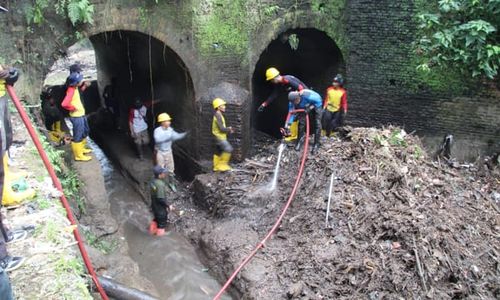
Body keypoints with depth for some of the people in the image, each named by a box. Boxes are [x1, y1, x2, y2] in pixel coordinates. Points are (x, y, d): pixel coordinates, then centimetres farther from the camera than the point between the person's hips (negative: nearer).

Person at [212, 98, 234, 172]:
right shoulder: (218, 116, -20)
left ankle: (216, 167, 23)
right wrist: (229, 130, -9)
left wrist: (228, 129, 7)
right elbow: (221, 129, -24)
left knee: (219, 152, 15)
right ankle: (222, 165, -7)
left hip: (220, 137, 10)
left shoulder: (218, 115, 11)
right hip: (220, 137, -10)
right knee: (228, 149, -13)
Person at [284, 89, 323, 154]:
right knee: (301, 122, -5)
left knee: (317, 124, -12)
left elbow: (319, 101, -28)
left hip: (316, 104, -4)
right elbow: (291, 113, -21)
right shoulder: (292, 101, -27)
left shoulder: (306, 96, -44)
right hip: (305, 107, 4)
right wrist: (287, 126, -25)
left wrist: (310, 108, -33)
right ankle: (299, 141, 13)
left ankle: (316, 144, -3)